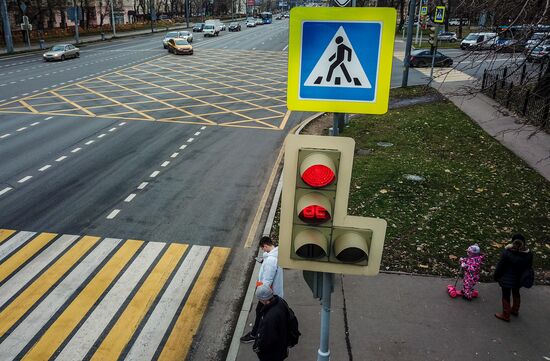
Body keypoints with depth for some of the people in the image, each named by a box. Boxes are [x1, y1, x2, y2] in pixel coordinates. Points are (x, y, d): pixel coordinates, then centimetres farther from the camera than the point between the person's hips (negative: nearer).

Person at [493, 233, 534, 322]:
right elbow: (529, 267, 2)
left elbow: (500, 267, -18)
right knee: (516, 293, 28)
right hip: (519, 279, 5)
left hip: (507, 280, -5)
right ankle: (515, 310, 50)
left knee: (506, 296, 13)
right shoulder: (529, 254, -13)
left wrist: (496, 276, -2)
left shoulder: (507, 253, -27)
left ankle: (506, 315, 29)